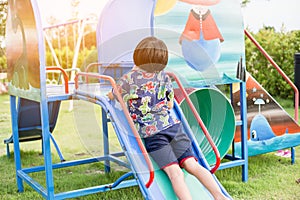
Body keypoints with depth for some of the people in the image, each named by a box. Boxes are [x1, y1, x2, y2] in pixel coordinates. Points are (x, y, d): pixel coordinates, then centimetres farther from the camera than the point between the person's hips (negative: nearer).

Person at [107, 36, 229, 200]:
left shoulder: (128, 79, 3)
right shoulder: (163, 75, 14)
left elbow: (111, 96, 22)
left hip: (151, 133, -4)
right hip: (172, 125, 4)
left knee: (174, 172, -15)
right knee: (192, 165, 0)